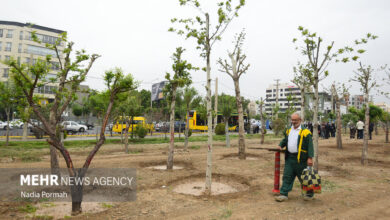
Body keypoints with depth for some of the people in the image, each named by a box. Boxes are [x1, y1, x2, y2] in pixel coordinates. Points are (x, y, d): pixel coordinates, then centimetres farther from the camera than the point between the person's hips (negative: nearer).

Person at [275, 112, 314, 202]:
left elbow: (310, 145, -11)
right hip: (289, 158, 6)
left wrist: (310, 158, -18)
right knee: (287, 176, 5)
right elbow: (285, 140, 27)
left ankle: (310, 193, 28)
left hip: (300, 159, -5)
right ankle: (284, 194, 11)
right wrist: (281, 145, 9)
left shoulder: (305, 132, -8)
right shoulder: (289, 131, 13)